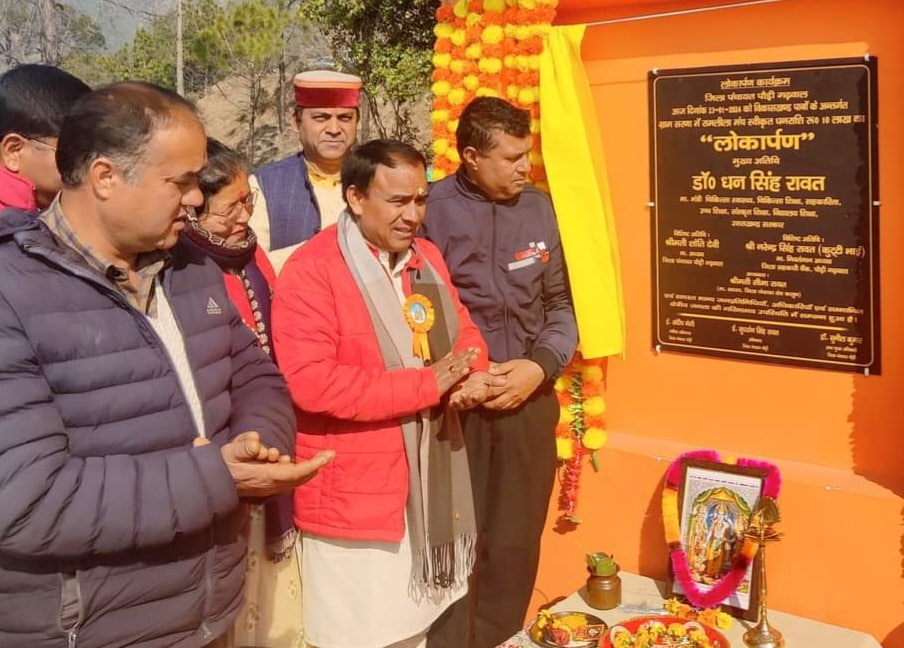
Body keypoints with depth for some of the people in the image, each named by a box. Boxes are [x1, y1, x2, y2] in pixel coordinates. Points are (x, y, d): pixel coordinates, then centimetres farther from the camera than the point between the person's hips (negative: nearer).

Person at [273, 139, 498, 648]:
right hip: (355, 499, -7)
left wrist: (470, 376, -11)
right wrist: (427, 383, -22)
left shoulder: (426, 257, 8)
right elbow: (312, 383, -26)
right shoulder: (310, 271, -17)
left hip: (428, 489, 7)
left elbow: (463, 331, 14)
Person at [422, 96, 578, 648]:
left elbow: (560, 303, 9)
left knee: (517, 540, 12)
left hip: (531, 399, 4)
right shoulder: (433, 210, -8)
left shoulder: (538, 207, 4)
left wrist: (541, 365, -7)